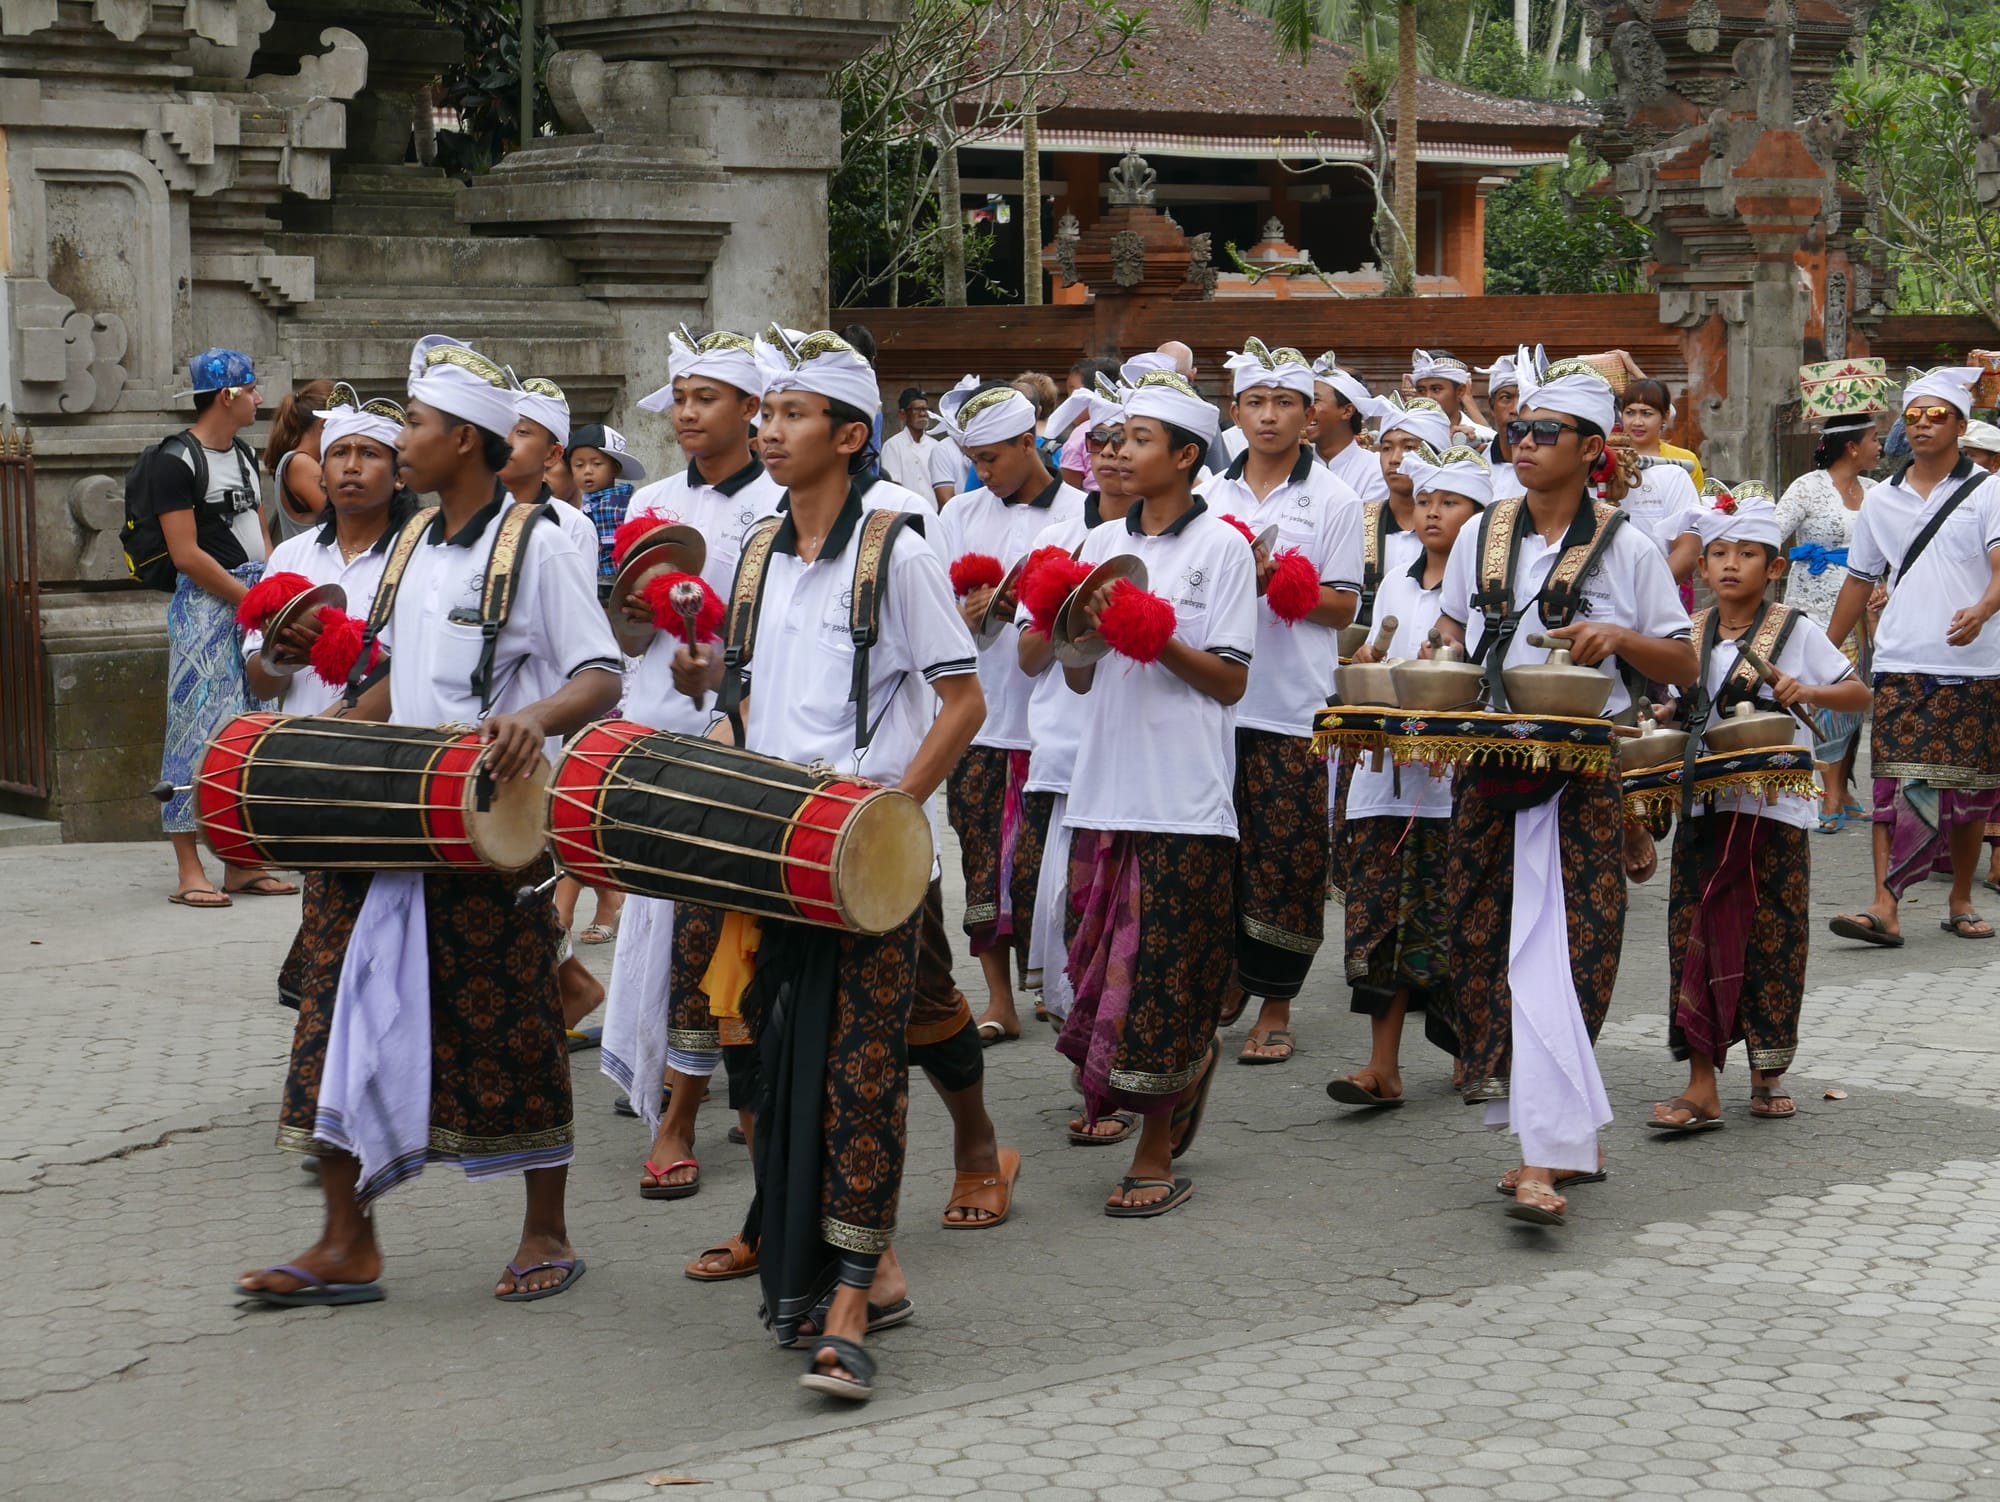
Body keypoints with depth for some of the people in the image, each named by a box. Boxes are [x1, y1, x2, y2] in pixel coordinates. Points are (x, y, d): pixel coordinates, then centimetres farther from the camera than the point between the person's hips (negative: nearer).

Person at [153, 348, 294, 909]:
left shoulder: (242, 454, 16)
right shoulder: (175, 461, -10)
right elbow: (187, 554, -15)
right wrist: (253, 599, -13)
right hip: (205, 607, -8)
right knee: (200, 730, -8)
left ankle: (241, 865, 12)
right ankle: (189, 872, -6)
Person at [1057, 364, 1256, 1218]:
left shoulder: (1221, 549, -1)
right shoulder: (1103, 544, 13)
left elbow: (1231, 681, -6)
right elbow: (1080, 680, 14)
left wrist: (1159, 638, -18)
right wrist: (1074, 625, -5)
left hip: (1185, 798, -5)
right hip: (1105, 787, 5)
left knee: (1161, 975, -3)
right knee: (1100, 959, 4)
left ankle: (1157, 1155, 6)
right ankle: (1188, 1060, 28)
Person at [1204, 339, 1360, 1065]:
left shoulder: (1333, 500, 2)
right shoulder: (1211, 495, 12)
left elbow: (1343, 604, -1)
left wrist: (1274, 581, -16)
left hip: (1294, 707, -3)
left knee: (1287, 856, -2)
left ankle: (1274, 1004, 7)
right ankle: (1227, 975, 22)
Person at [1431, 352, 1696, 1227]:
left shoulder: (1626, 549, 0)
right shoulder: (1480, 538, 11)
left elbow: (1684, 668, 2)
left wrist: (1619, 638, -17)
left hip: (1584, 771, -4)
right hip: (1488, 765, 5)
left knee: (1560, 952, -11)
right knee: (1486, 948, 3)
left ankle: (1544, 1160, -14)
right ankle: (1568, 1136, 17)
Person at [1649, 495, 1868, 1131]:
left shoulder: (1796, 631, -1)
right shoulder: (1689, 635, 8)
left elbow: (1859, 695, 1)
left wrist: (1809, 691, -17)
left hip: (1775, 809, -2)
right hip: (1703, 807, 2)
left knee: (1773, 937, 3)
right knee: (1698, 936, -3)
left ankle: (1769, 1074, 18)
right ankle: (1701, 1087, -3)